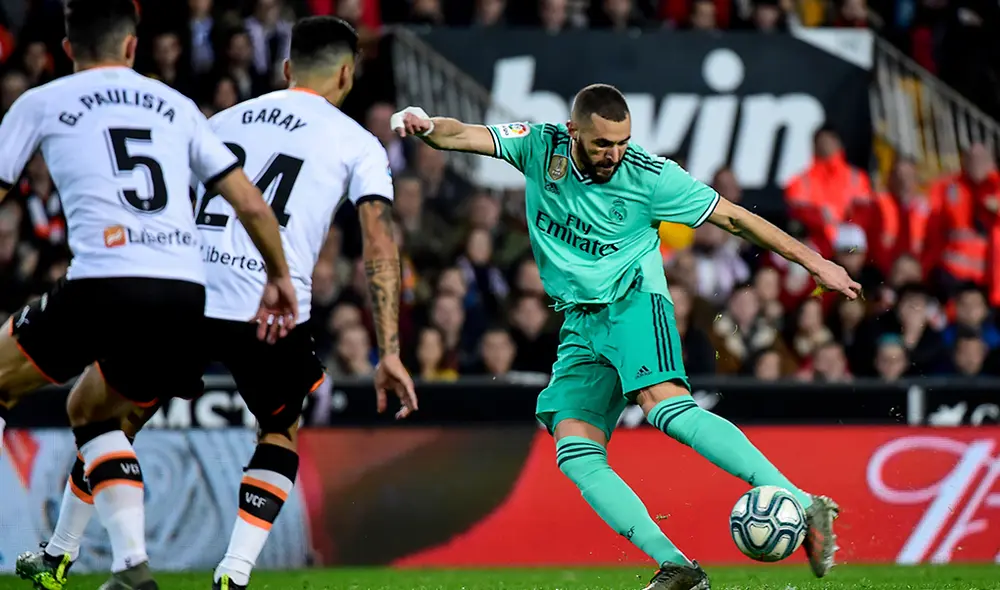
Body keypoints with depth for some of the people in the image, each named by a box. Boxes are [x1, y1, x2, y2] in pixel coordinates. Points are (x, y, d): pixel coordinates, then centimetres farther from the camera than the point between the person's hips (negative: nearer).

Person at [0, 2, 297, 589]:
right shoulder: (176, 106, 22)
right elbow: (252, 205, 20)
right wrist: (279, 279, 33)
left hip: (104, 287, -4)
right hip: (188, 300, 4)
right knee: (92, 409, 28)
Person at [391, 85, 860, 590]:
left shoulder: (650, 177, -9)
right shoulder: (541, 146, -1)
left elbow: (732, 217, -1)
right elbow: (462, 135, -6)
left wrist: (813, 262, 0)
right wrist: (424, 125, -30)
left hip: (633, 302, -5)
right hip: (580, 325, 5)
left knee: (665, 405, -32)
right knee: (574, 452, -14)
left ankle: (804, 505, -40)